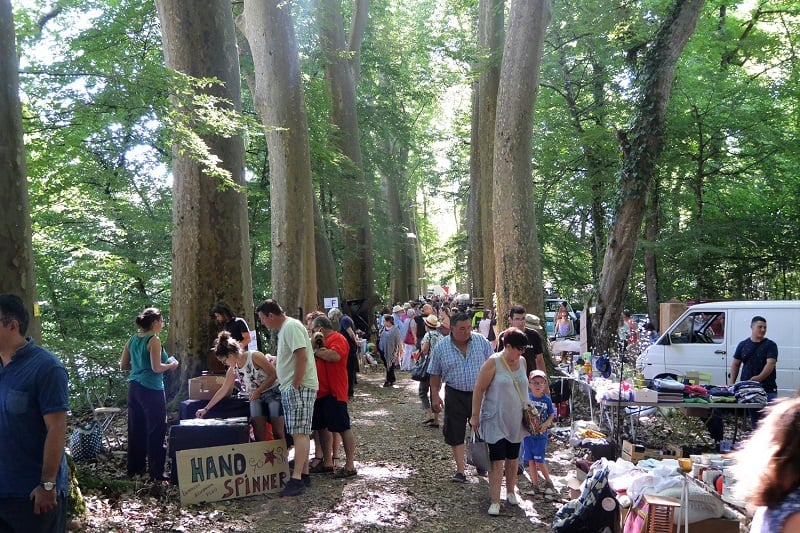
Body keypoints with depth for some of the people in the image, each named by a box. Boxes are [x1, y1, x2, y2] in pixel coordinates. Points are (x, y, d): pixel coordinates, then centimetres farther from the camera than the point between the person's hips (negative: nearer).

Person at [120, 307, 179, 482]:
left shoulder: (132, 340, 9)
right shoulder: (154, 340, -13)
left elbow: (123, 365, 13)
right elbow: (157, 368, -19)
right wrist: (171, 365, -2)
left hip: (134, 387, 8)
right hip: (151, 389, -8)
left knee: (136, 429, 16)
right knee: (156, 430, 0)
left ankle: (135, 467, 27)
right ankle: (156, 472, 2)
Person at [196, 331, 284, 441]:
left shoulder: (254, 356, -18)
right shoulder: (232, 370, 2)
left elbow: (274, 375, -16)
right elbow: (223, 390, 11)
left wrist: (258, 391, -20)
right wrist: (206, 409, 10)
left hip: (273, 393, -6)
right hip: (256, 399, 6)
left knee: (278, 433, -7)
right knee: (259, 436, -3)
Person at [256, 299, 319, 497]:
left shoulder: (291, 327, -14)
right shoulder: (284, 328, 18)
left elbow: (302, 357, -23)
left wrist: (296, 385, -22)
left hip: (300, 387, -10)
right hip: (290, 388, 10)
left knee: (300, 433, -12)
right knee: (301, 433, 12)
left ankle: (297, 479, -14)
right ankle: (304, 474, 18)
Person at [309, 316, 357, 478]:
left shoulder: (338, 338, -9)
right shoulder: (323, 340, 21)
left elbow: (335, 356, -28)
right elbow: (319, 359, 22)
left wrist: (317, 351, -16)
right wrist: (317, 349, 6)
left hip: (334, 391, -10)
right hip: (321, 390, 10)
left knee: (343, 427, -6)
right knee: (323, 427, 14)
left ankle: (349, 466, -3)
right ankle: (327, 462, 24)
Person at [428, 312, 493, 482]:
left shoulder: (482, 342, -4)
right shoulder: (441, 347, -5)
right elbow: (435, 374, 2)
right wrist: (435, 396, -3)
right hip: (455, 395, 0)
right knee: (455, 433, 0)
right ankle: (460, 470, 10)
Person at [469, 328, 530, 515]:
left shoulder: (522, 362, 4)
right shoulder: (493, 363, -15)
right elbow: (479, 389, -13)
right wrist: (475, 415, -13)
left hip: (516, 420, 6)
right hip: (496, 420, -6)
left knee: (513, 459, 16)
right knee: (497, 461, -7)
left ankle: (511, 492, 34)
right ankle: (495, 501, -2)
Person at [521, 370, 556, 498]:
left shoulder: (546, 399, -3)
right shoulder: (526, 398, -3)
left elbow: (552, 414, 5)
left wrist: (546, 424, -11)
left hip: (541, 434, -2)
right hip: (527, 433, 2)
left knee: (539, 461, -4)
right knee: (531, 461, 8)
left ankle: (548, 482, 17)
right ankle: (535, 485, 19)